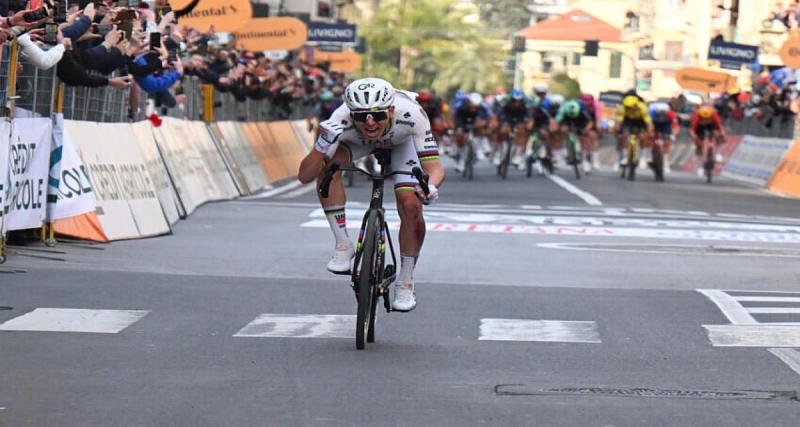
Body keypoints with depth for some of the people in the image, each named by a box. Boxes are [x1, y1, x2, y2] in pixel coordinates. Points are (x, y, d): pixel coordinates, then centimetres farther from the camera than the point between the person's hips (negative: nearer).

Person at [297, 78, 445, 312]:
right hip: (359, 142, 1)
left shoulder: (410, 114, -42)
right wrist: (323, 144, -56)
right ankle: (343, 245, -17)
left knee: (411, 207, -19)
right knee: (328, 163, -30)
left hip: (403, 141, 0)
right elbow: (305, 175, -38)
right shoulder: (341, 119, -40)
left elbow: (434, 166, -42)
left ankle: (405, 281, 4)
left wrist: (430, 186, -65)